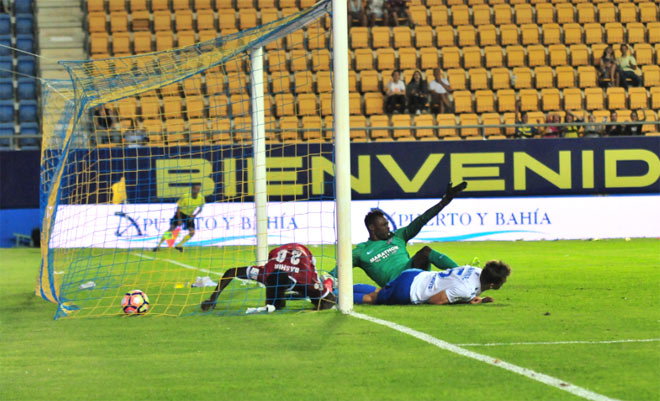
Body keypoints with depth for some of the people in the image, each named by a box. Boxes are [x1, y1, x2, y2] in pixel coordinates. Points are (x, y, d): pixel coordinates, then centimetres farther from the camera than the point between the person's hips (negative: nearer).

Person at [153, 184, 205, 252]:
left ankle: (179, 245, 4)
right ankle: (158, 245, -11)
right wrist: (179, 219, -20)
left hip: (190, 216, 4)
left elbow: (200, 209, 4)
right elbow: (178, 208, -14)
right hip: (181, 214, -4)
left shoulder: (201, 198, -14)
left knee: (192, 232, -12)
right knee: (172, 229, -16)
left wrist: (194, 215, -13)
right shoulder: (185, 197, -24)